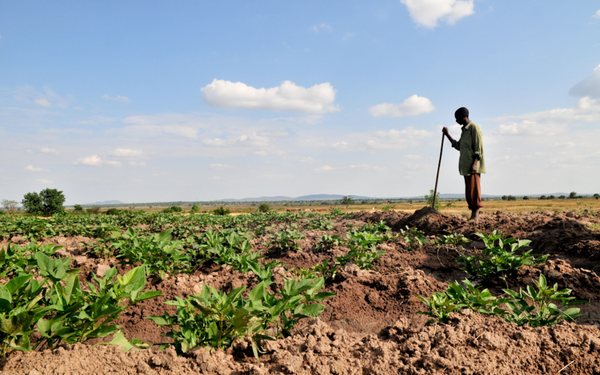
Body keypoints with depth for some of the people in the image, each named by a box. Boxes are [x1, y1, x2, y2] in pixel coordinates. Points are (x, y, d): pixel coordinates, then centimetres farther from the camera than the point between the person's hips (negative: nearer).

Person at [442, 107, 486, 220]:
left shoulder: (474, 127, -7)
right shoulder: (464, 130, 21)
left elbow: (478, 148, -14)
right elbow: (458, 146, 29)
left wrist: (474, 164, -21)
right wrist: (447, 134, 25)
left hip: (473, 166, -9)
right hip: (466, 166, 9)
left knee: (473, 189, -8)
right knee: (468, 191, 8)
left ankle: (476, 214, -5)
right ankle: (474, 213, 12)